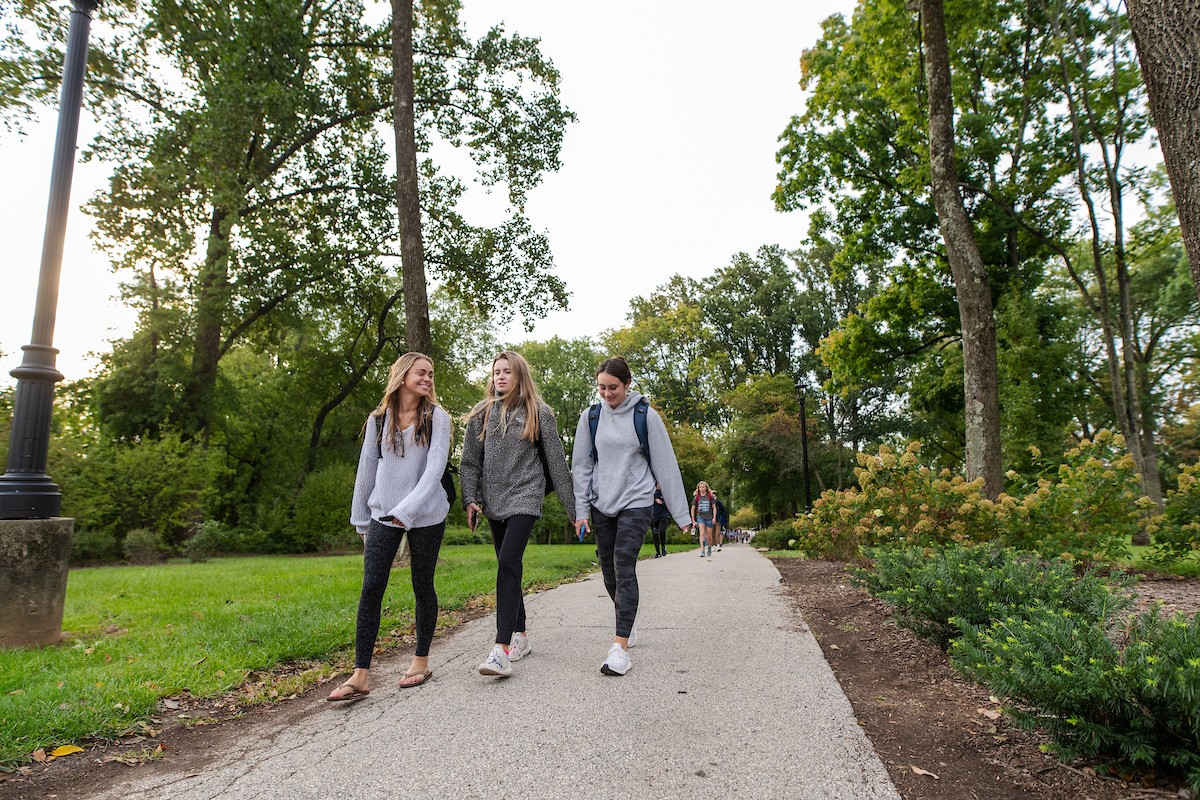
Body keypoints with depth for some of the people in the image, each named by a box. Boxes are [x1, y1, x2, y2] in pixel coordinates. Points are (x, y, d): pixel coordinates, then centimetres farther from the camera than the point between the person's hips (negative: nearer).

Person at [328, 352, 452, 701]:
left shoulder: (436, 418, -4)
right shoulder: (378, 420, 5)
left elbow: (435, 468, -14)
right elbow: (367, 470, 10)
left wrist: (407, 510, -24)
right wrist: (361, 519, 12)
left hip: (425, 516, -2)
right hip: (383, 515, 2)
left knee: (422, 587, 9)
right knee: (371, 588, -5)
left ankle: (421, 661, 24)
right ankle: (360, 675, 0)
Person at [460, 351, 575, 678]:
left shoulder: (538, 413, 0)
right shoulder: (482, 413, 8)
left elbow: (556, 461, 1)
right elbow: (470, 461, 8)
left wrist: (572, 505, 1)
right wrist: (470, 498, -3)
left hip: (524, 497, -4)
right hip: (494, 501, 5)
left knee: (508, 563, -19)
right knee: (508, 567, 11)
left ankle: (502, 649, -22)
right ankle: (520, 635, 25)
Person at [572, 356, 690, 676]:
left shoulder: (645, 415, -6)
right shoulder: (591, 416, 2)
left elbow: (665, 464, -4)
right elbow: (581, 466, 6)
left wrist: (680, 512, -4)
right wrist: (581, 510, 1)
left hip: (635, 503, -4)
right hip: (601, 505, 4)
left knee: (624, 568, -14)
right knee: (609, 571, 11)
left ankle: (621, 647, -12)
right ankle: (627, 625, 33)